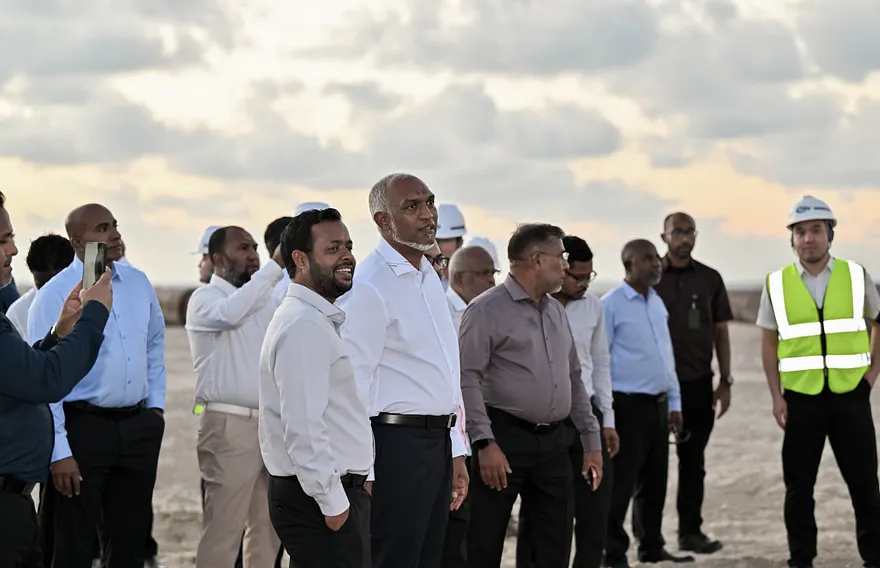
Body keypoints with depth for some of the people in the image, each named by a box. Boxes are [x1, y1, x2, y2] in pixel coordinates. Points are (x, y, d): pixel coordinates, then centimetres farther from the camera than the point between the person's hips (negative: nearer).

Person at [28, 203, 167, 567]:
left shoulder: (138, 283, 6)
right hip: (83, 427, -5)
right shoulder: (55, 295, -11)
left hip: (139, 425, 5)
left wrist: (155, 404, 13)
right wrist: (59, 452, -17)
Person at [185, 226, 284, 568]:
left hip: (271, 423, 7)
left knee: (267, 528, 9)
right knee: (223, 530, -7)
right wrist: (275, 266, -24)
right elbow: (230, 313, -26)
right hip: (230, 425, -7)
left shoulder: (265, 298, 18)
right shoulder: (205, 299, -3)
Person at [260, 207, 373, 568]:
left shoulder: (319, 321, 18)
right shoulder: (304, 326, -16)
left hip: (335, 490, 10)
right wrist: (333, 504, -20)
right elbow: (303, 428, -22)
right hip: (319, 498, -10)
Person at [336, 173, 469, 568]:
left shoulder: (429, 276, 15)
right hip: (396, 442, -9)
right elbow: (354, 384, -17)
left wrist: (455, 451, 18)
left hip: (437, 442, 9)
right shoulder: (369, 287, -14)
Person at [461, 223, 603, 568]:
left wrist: (591, 441, 16)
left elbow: (574, 380, 20)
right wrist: (485, 443, -20)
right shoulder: (487, 310, -8)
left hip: (553, 440, 7)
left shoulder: (556, 312, 16)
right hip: (505, 437, -7)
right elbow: (467, 380, -14)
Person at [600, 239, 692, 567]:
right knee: (621, 483, -3)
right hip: (627, 405, -7)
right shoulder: (611, 305, -9)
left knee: (655, 481, 13)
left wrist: (674, 403, 17)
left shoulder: (658, 303, 14)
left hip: (658, 404, 7)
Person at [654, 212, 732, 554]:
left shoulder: (710, 279, 6)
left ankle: (691, 531, 12)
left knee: (693, 460, 6)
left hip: (698, 384, 2)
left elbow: (720, 332, 9)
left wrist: (725, 382, 3)